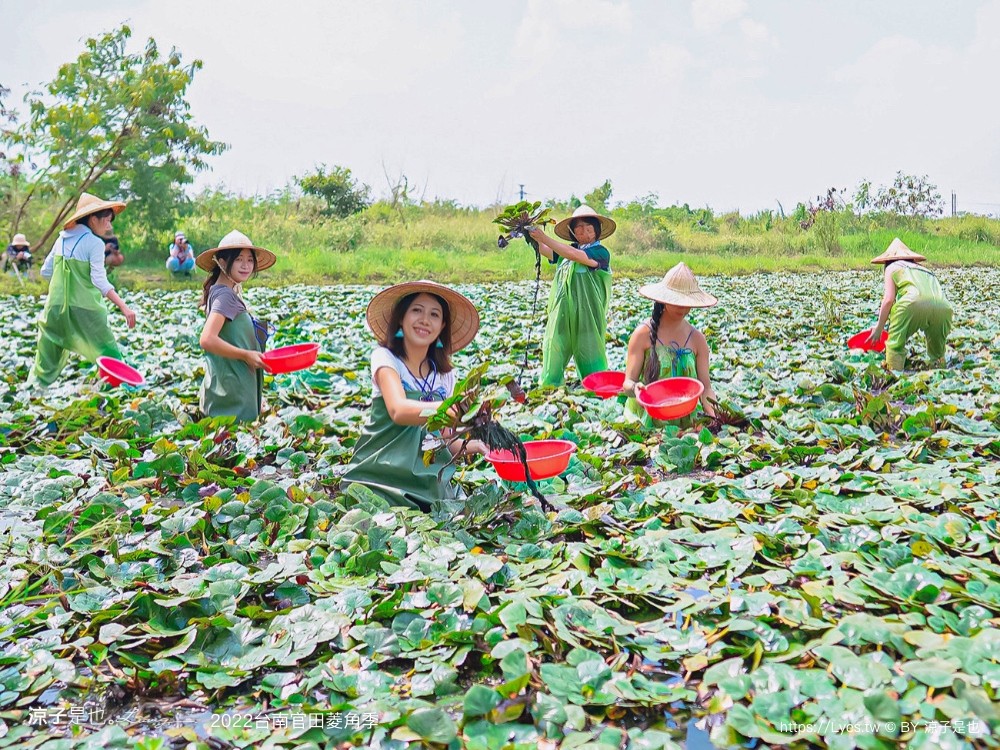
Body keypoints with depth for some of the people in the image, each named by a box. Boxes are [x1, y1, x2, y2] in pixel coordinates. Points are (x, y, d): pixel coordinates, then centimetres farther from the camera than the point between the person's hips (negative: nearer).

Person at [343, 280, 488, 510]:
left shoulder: (445, 374, 7)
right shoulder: (386, 358, -7)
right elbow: (398, 411, -27)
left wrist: (467, 446, -12)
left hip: (429, 484, 4)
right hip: (380, 480, -4)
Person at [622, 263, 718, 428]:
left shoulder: (697, 339, 6)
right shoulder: (644, 334, -3)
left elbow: (705, 385, 4)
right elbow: (628, 382, -4)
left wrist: (714, 414, -15)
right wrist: (634, 388, -28)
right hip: (645, 420, -3)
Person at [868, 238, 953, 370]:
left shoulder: (892, 267, 24)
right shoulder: (924, 269, 41)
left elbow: (889, 299, 9)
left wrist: (879, 328, 18)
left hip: (915, 303, -5)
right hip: (943, 307, 5)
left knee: (895, 345, 12)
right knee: (937, 354, 26)